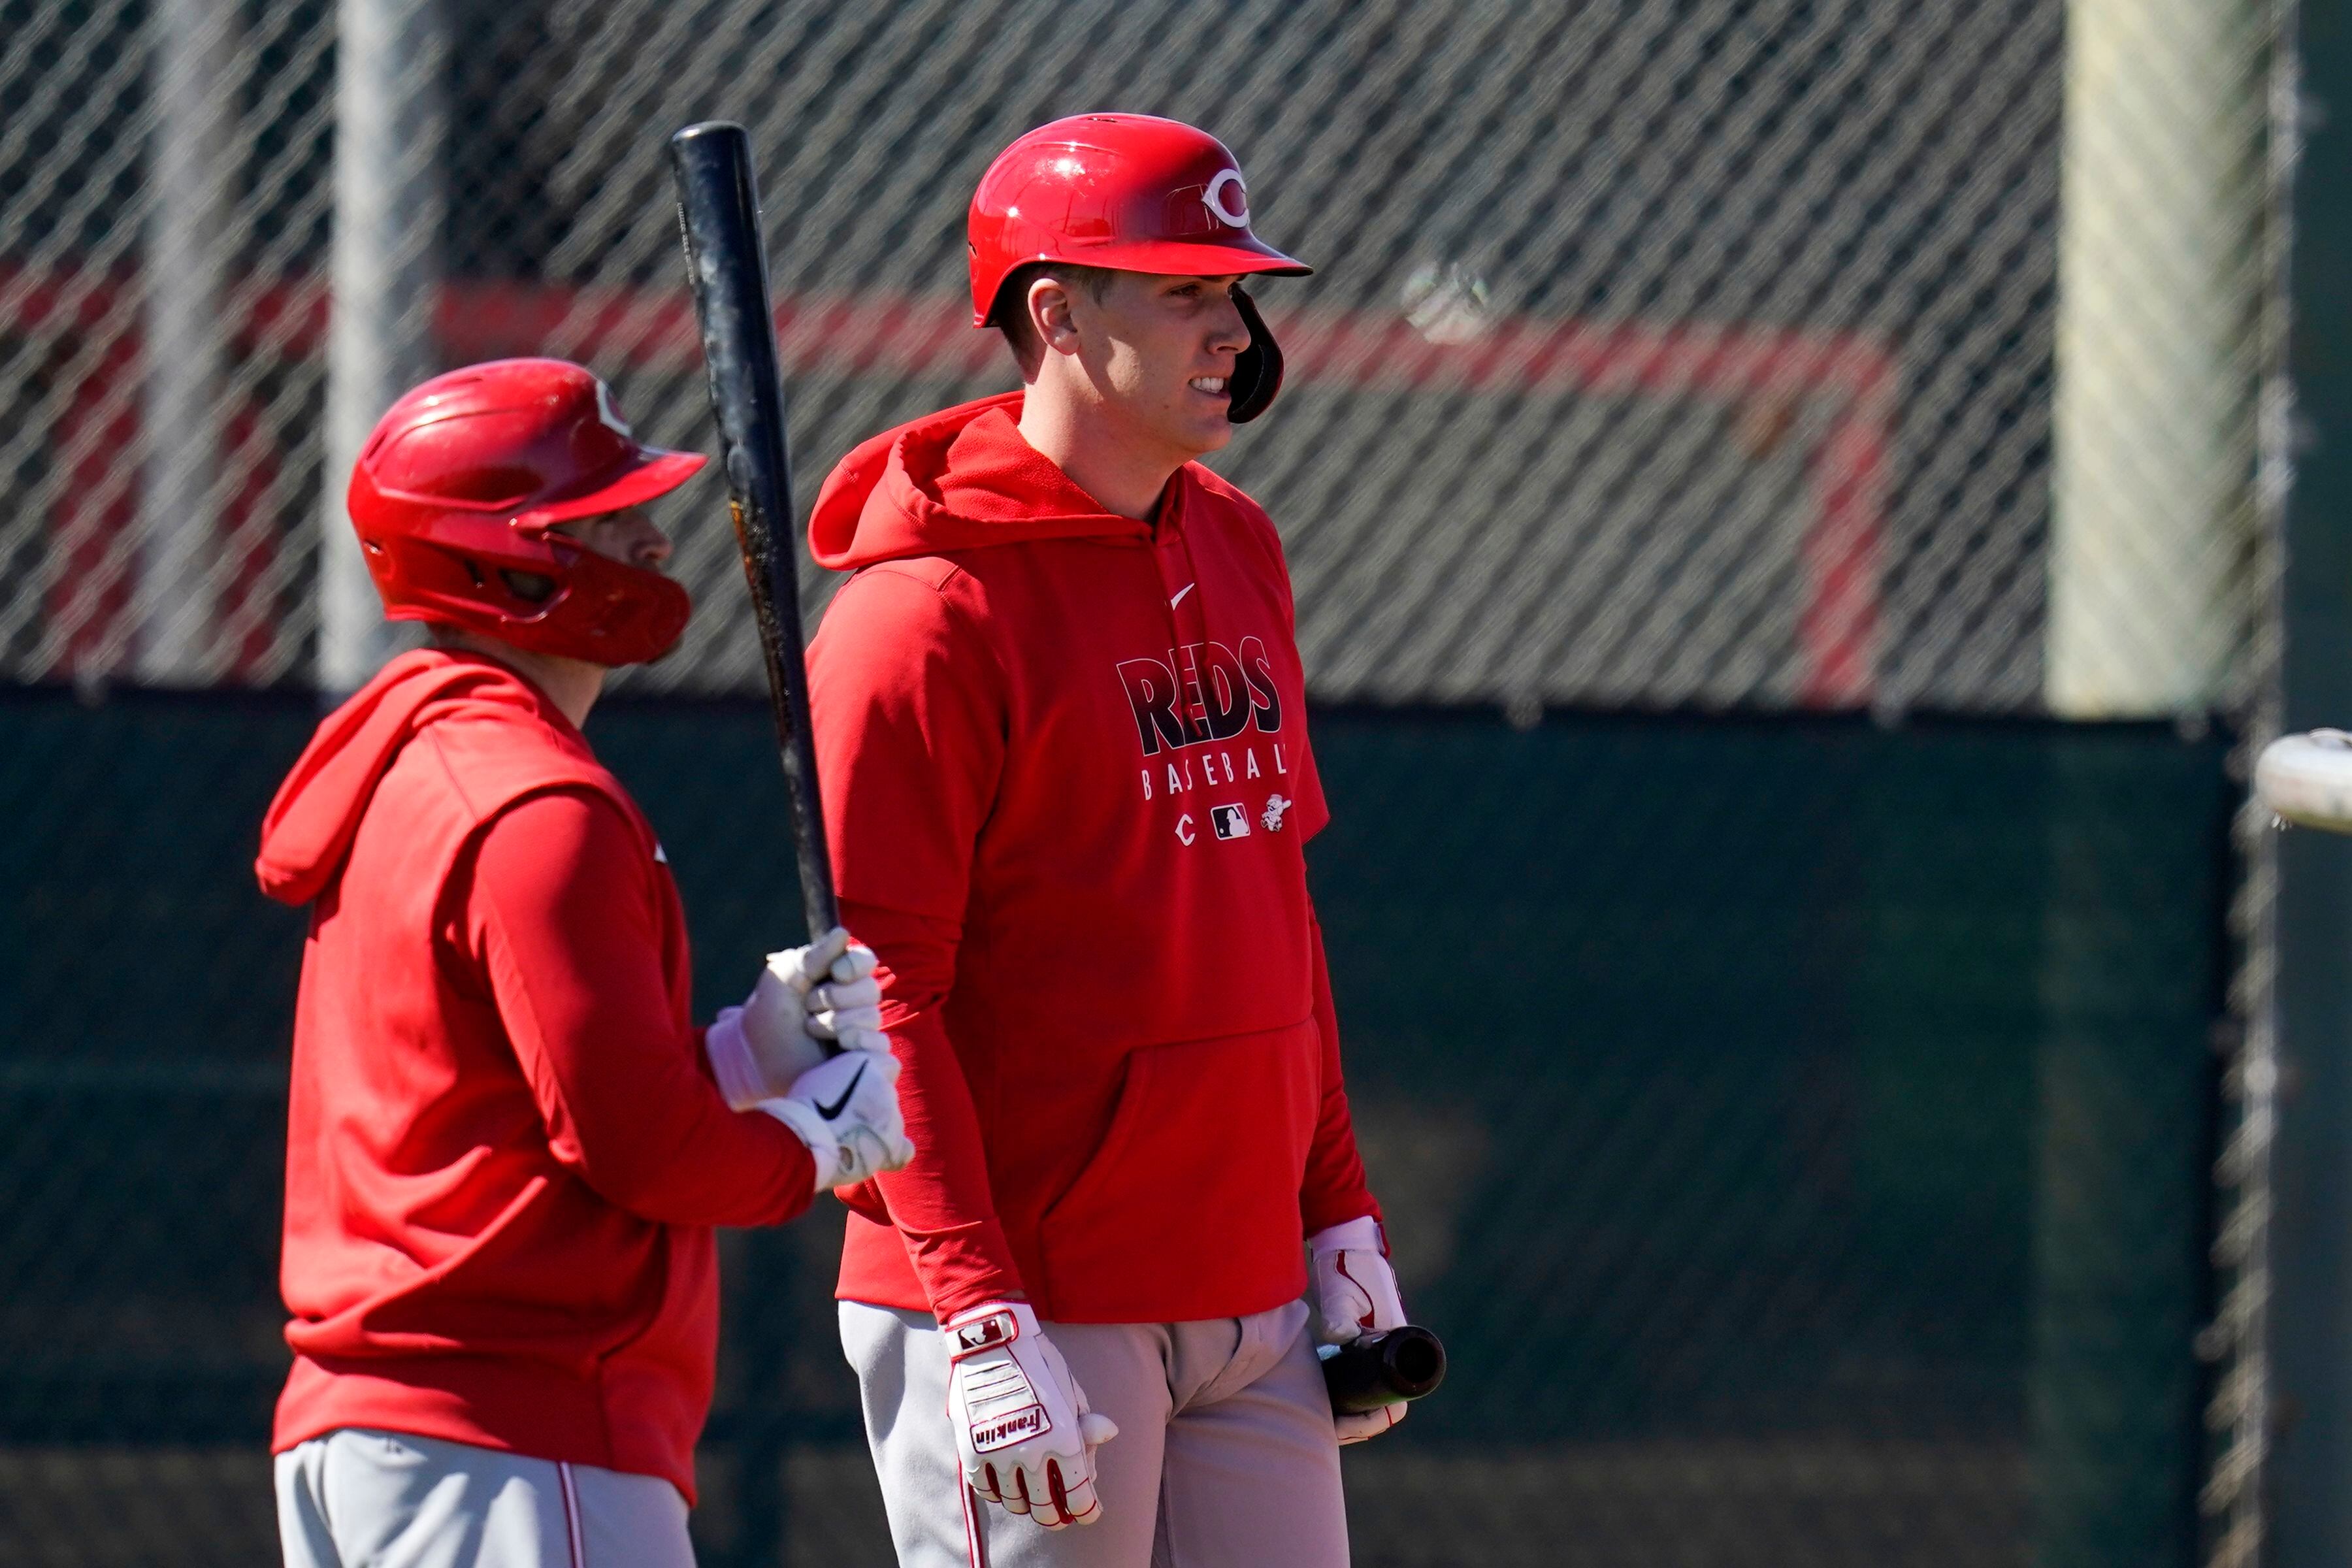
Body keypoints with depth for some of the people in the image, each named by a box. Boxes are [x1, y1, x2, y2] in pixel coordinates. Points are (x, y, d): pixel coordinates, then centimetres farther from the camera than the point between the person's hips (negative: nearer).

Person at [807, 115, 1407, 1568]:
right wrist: (984, 1321, -21)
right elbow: (878, 994, -15)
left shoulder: (1237, 551, 13)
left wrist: (1341, 1218, 15)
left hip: (1249, 1289, 8)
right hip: (1031, 1309, -8)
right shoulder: (929, 613, -12)